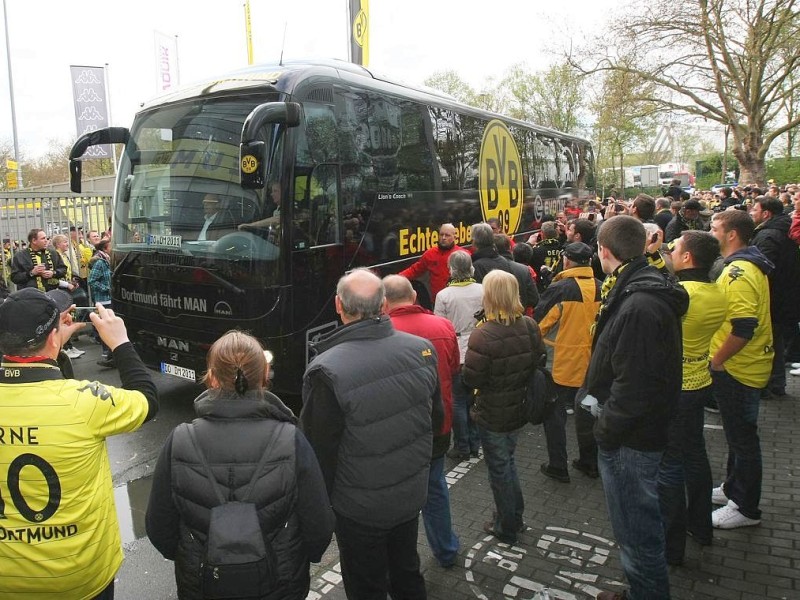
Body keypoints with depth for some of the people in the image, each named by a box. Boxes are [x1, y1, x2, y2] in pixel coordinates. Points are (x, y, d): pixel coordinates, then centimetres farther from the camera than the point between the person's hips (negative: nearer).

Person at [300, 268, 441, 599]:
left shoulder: (326, 371, -28)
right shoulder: (422, 349, -12)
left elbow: (319, 449, -19)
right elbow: (436, 419, 2)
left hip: (361, 507, -4)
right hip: (412, 494, 5)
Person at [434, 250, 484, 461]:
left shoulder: (443, 295, -12)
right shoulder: (483, 291, -5)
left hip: (455, 354, -3)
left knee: (458, 401, 8)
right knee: (475, 399, 15)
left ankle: (462, 447, 16)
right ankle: (475, 444, 24)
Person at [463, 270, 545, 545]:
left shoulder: (483, 335, -28)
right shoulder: (530, 326, -6)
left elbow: (471, 378, -25)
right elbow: (539, 361, 6)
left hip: (492, 415, -6)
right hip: (520, 409, 6)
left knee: (499, 468, 12)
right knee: (507, 461, 26)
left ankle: (506, 528, 30)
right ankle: (515, 517, 41)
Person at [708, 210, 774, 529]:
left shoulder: (739, 271, -24)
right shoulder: (748, 265, 10)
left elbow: (743, 327, -32)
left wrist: (716, 360, -21)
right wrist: (719, 358, 17)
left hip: (736, 370, -10)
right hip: (742, 367, 10)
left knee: (742, 437, 3)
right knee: (739, 434, 22)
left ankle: (746, 508, 18)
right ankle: (733, 488, 38)